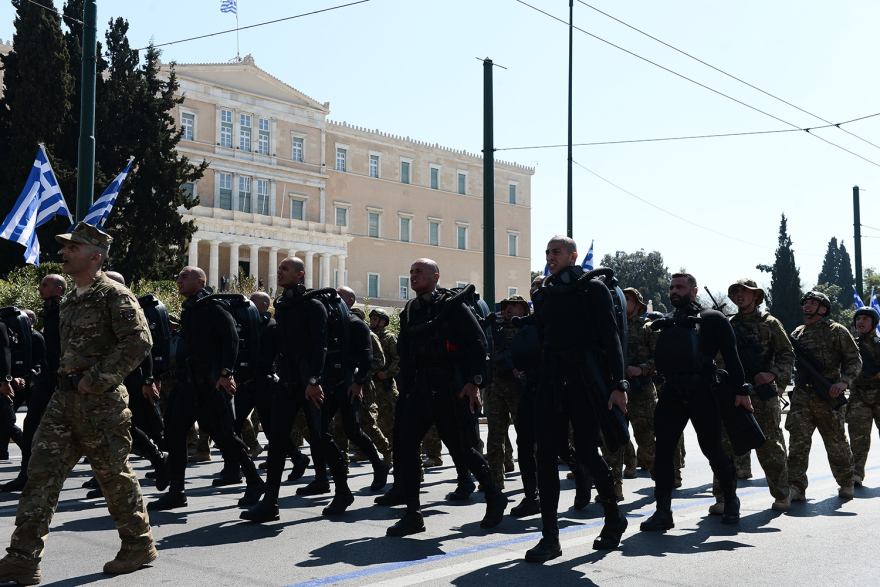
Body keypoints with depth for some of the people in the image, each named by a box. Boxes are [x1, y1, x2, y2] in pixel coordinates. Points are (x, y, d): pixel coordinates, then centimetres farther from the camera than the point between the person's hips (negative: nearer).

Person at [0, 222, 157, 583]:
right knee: (41, 472, 2)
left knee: (114, 474, 3)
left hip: (100, 401, -8)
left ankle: (139, 546, 20)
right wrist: (69, 381, 15)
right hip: (64, 398, 8)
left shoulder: (114, 296, -11)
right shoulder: (71, 302, 16)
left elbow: (139, 341, -23)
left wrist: (96, 379, -21)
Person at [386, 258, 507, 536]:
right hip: (421, 388, 6)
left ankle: (494, 497, 24)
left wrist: (474, 381, -16)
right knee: (404, 446, -6)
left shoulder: (452, 305, -3)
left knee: (460, 450, 0)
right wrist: (407, 390, 13)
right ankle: (413, 515, 4)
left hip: (451, 388, -6)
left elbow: (478, 341, -9)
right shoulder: (409, 311, 15)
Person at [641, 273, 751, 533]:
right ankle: (663, 513, 0)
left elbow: (731, 355, -1)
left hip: (702, 391, -4)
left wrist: (740, 390, -8)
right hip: (672, 392, 4)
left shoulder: (712, 318, 6)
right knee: (663, 449, -5)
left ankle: (731, 502, 25)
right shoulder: (665, 322, 21)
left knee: (712, 449, 2)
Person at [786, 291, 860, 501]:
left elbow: (855, 360, -2)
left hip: (829, 396, -3)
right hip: (802, 396, 3)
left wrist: (844, 381, -16)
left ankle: (846, 484, 27)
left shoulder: (836, 331, 0)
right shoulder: (797, 334, 15)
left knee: (837, 443, 8)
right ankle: (796, 487, -10)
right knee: (798, 440, -9)